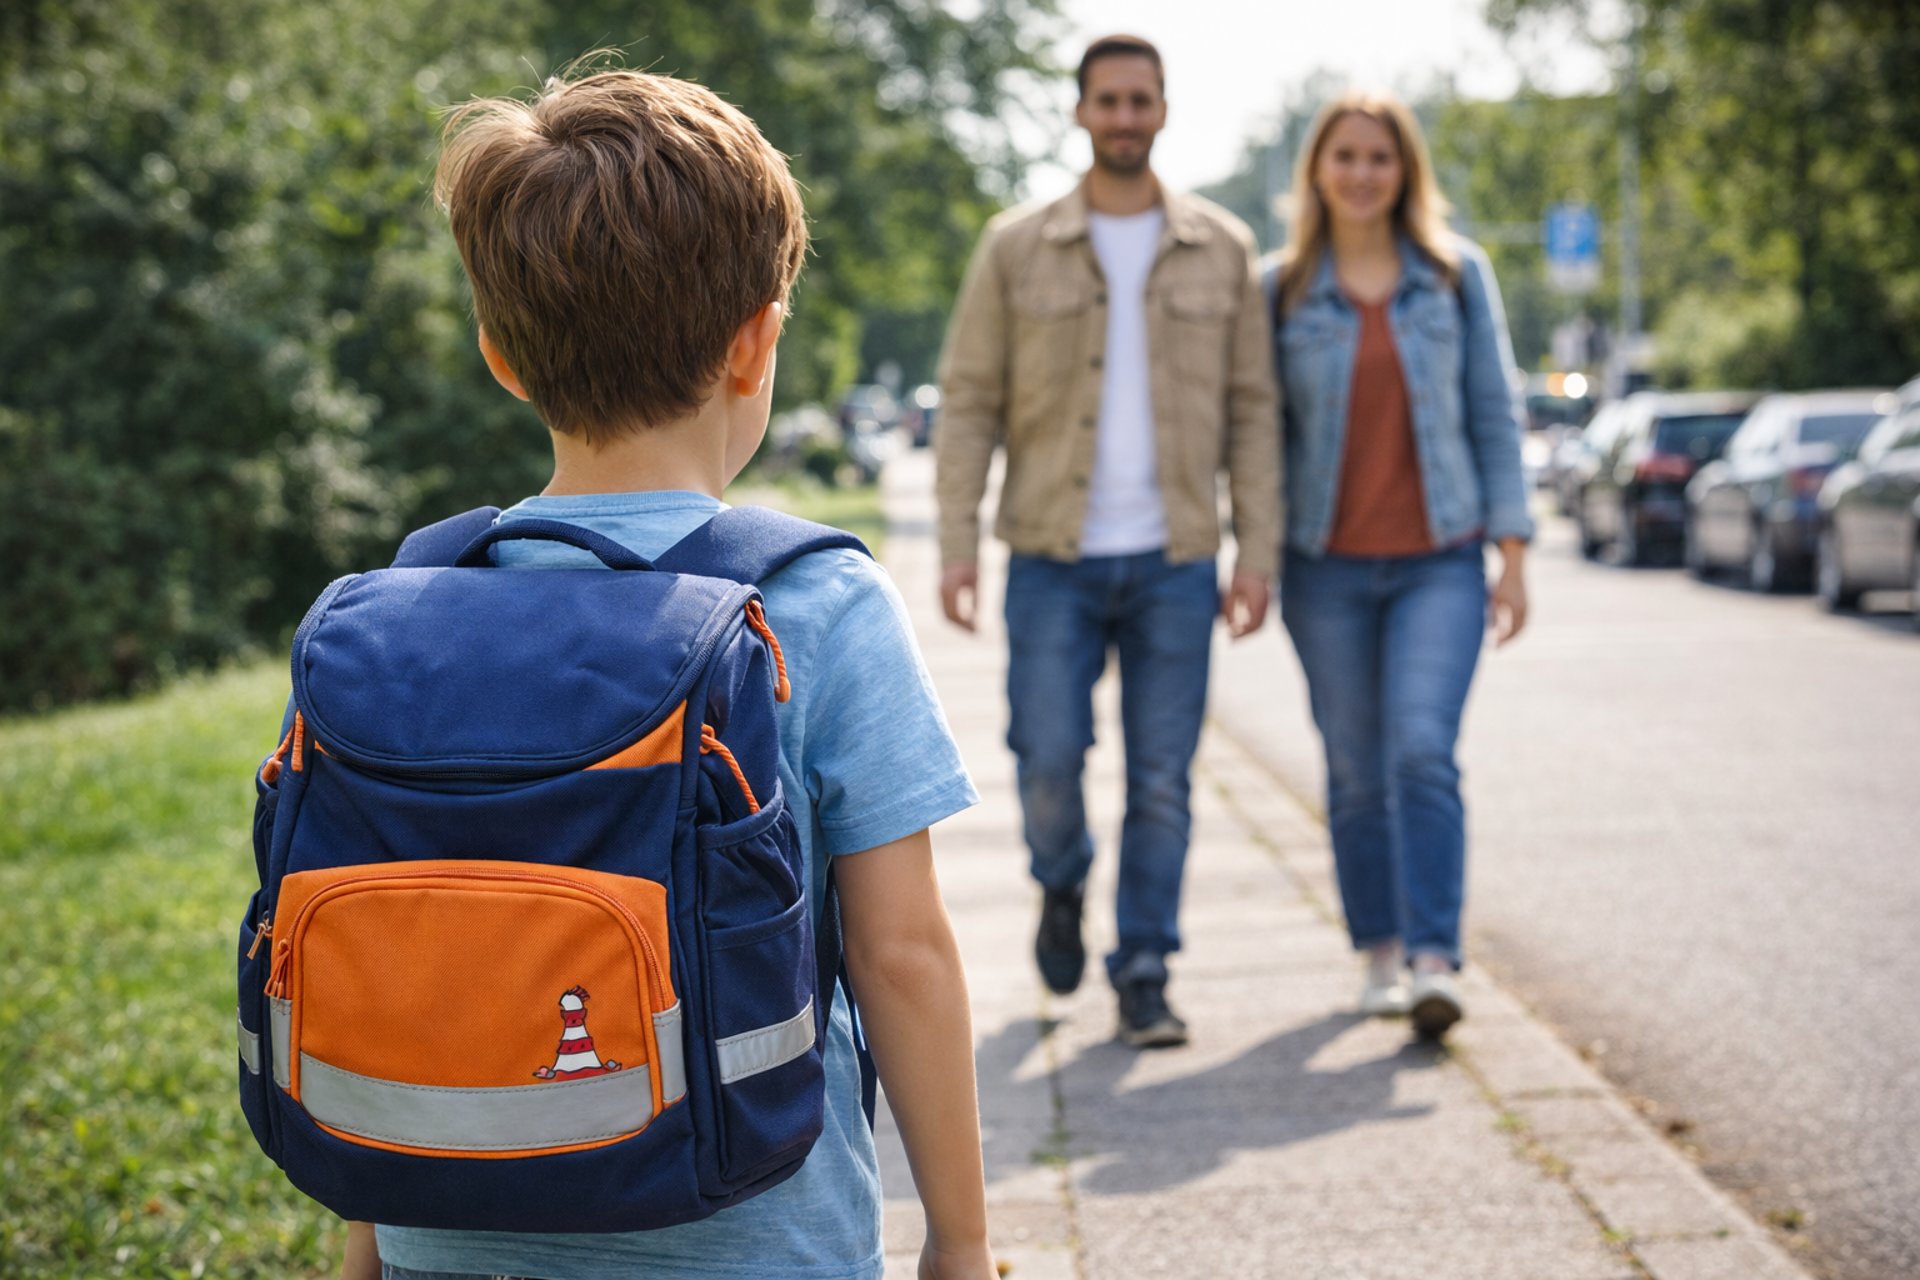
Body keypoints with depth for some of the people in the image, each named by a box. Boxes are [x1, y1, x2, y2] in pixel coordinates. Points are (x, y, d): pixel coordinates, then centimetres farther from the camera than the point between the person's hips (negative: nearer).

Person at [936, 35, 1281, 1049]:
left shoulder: (1221, 250, 6)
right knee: (1048, 761, -4)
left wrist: (1258, 553, 0)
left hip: (1174, 562, 1)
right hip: (1054, 557, -1)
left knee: (1161, 781, 1)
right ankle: (1062, 888, 28)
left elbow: (1251, 410, 6)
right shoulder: (1015, 248, 4)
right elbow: (969, 400, 3)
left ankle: (1143, 981, 13)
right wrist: (956, 541, -6)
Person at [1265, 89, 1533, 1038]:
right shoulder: (1282, 289, 3)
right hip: (1328, 565, 1)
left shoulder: (1456, 275, 4)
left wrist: (1512, 553, 1)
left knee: (1422, 753, -15)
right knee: (1356, 771, 7)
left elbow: (1494, 413, 5)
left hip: (1439, 559, -1)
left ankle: (1435, 963, -15)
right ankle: (1381, 954, 21)